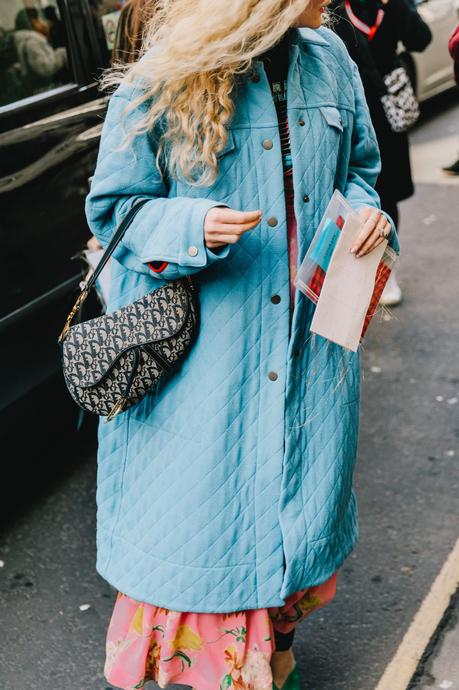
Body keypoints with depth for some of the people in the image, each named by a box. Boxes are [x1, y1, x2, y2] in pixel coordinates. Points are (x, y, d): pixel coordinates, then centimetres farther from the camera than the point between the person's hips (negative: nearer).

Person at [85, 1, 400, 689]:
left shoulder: (329, 59, 4)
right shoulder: (162, 83, -12)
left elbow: (359, 168, 18)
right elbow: (113, 208, -6)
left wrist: (365, 211, -4)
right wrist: (191, 228, -25)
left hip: (311, 343, 5)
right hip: (201, 360, -5)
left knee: (301, 507, 17)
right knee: (202, 512, 6)